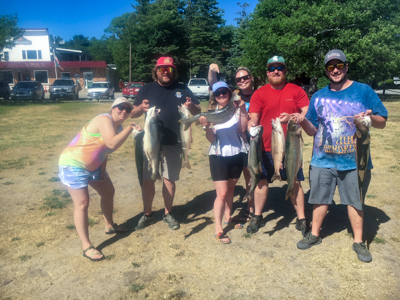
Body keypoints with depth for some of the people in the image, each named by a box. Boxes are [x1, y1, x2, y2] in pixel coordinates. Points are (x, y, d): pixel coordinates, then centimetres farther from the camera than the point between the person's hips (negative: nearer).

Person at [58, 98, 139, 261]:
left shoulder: (119, 128, 7)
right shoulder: (105, 119, -22)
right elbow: (112, 144, -36)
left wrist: (102, 168, 1)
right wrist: (130, 128, -32)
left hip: (93, 166, 10)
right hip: (73, 164, -10)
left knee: (109, 192, 17)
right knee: (82, 204, -9)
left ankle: (110, 226, 38)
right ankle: (87, 246, 1)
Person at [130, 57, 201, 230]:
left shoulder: (182, 90, 8)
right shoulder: (147, 89, 8)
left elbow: (198, 111, 9)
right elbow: (132, 114, 7)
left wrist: (191, 106, -15)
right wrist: (141, 107, -16)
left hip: (173, 144, 0)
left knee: (169, 179, 8)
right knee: (147, 179, 4)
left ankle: (168, 213, 25)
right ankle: (147, 214, 22)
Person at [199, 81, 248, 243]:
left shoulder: (236, 110, 1)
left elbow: (243, 128, -11)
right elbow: (211, 139, -8)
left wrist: (243, 111, -19)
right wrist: (207, 126, -25)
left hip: (236, 154, 3)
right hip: (218, 156, -3)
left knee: (230, 188, 18)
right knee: (222, 193, -6)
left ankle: (228, 217, 37)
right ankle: (218, 230, 2)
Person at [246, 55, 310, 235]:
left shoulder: (296, 91, 2)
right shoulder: (260, 93, 1)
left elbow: (308, 114, -2)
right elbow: (253, 117, -7)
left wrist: (292, 117, -21)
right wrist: (252, 125, -30)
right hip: (265, 146, 0)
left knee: (295, 182, 6)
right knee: (262, 181, 9)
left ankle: (301, 218, 21)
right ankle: (257, 216, 26)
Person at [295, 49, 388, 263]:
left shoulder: (363, 91, 0)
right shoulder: (318, 97, 6)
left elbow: (382, 123, 2)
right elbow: (312, 130, 8)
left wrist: (371, 117, -20)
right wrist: (303, 121, -13)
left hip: (355, 161, -1)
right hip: (323, 160, 2)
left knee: (355, 201, 8)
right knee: (320, 198, 11)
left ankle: (358, 241, 26)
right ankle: (314, 234, 29)